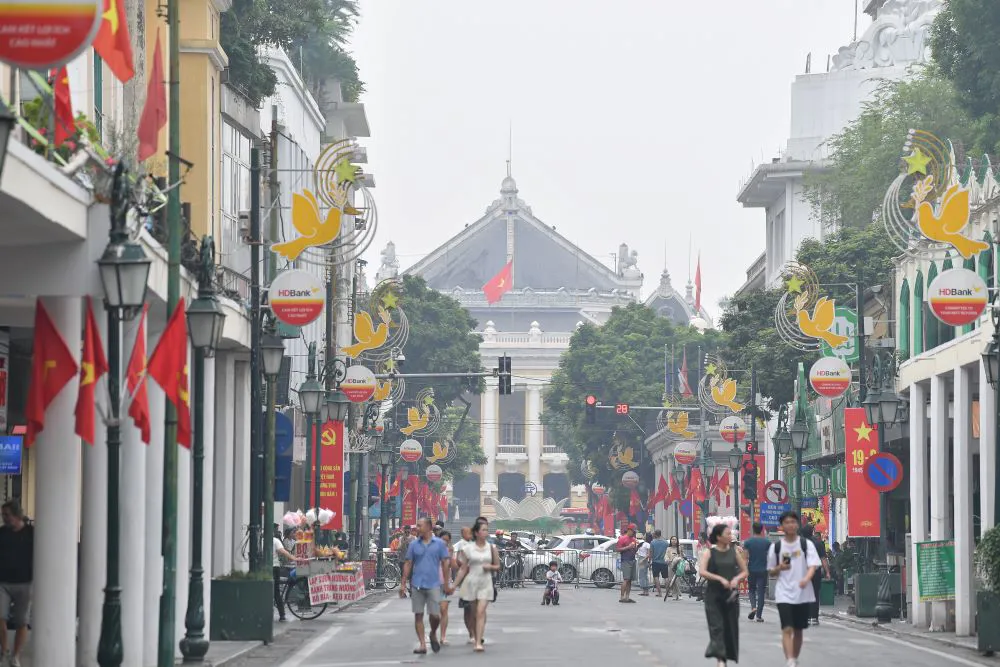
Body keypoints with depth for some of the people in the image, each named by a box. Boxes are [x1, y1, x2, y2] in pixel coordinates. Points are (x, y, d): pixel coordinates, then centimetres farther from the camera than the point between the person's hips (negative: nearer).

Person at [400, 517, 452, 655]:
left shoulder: (439, 544, 2)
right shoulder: (414, 544, 7)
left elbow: (445, 563, 4)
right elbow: (408, 564, 8)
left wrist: (446, 583, 0)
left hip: (433, 585, -2)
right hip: (417, 585, 2)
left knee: (435, 615, -4)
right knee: (418, 615, 1)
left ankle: (433, 634, 25)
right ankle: (422, 644, 6)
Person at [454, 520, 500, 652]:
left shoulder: (492, 548, 5)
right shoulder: (468, 549, 1)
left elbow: (498, 567, 12)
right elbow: (463, 569, 5)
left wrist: (490, 566, -10)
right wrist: (454, 585, 1)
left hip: (486, 583, 0)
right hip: (471, 582, 1)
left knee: (481, 612, -14)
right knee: (474, 614, 8)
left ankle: (478, 643, -21)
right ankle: (475, 638, 24)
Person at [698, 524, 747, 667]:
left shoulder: (734, 552, 7)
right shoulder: (709, 553, -2)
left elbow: (745, 572, 12)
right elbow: (702, 572, -14)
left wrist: (736, 579, -9)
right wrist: (720, 579, -22)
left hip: (731, 594, 3)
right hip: (714, 595, -3)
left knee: (730, 627, 5)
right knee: (717, 626, -12)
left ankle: (729, 655, 22)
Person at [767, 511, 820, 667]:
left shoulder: (806, 544, 1)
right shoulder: (776, 547, 4)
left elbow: (813, 566, -9)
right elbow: (771, 572, 13)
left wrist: (806, 579, -29)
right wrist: (780, 568, -10)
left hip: (803, 594, 1)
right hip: (784, 594, -1)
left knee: (798, 630, 12)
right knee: (787, 629, -14)